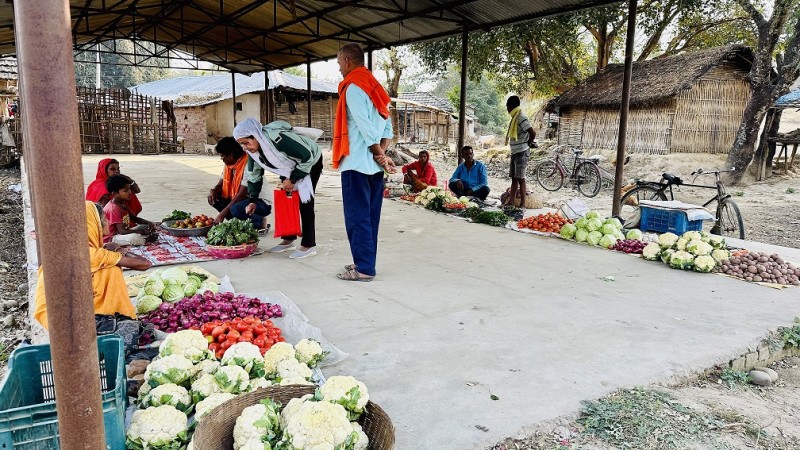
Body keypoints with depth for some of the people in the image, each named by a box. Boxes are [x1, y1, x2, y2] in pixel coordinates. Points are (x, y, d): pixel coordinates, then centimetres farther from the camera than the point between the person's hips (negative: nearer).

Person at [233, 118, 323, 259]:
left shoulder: (278, 139, -38)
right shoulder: (254, 149, -12)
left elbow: (307, 157, -31)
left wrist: (292, 179, -24)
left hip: (311, 162, -8)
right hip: (291, 167, 8)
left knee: (304, 202, -13)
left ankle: (309, 245, -9)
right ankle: (288, 240, 17)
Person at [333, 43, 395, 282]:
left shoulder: (353, 87, -9)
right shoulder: (375, 87, 16)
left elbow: (365, 128, -17)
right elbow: (387, 127, 12)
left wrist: (381, 156, -8)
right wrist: (382, 154, 2)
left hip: (357, 163, -8)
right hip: (374, 165, 8)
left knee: (357, 217, -3)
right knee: (370, 216, 11)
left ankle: (364, 268, 0)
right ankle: (365, 262, 19)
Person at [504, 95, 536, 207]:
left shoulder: (521, 117, -16)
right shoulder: (514, 117, 13)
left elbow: (533, 133, -22)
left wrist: (528, 144, -9)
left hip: (521, 152, -9)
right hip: (515, 152, 9)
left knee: (520, 178, -6)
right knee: (514, 178, 11)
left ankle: (522, 204, -1)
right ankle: (511, 201, 15)